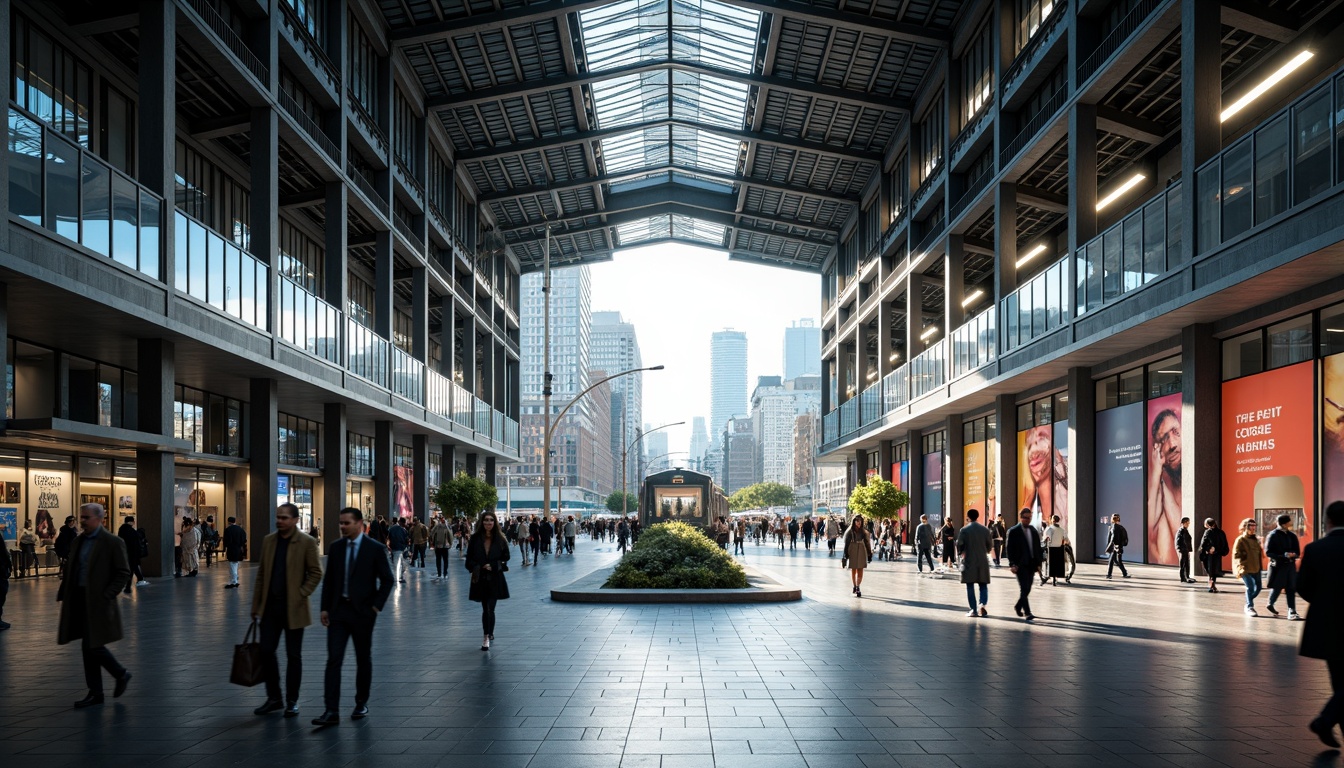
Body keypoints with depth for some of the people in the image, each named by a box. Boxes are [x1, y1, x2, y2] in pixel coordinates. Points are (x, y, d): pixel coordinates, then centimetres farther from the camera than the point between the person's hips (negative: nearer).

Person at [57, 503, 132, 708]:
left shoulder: (113, 543, -9)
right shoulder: (78, 541, 12)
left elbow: (124, 573, -10)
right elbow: (69, 569, 17)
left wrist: (107, 595, -16)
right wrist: (63, 594, 6)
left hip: (98, 602, -7)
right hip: (79, 600, 7)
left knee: (93, 646, -10)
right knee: (89, 647, 9)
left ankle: (121, 674, 14)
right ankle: (95, 692, 17)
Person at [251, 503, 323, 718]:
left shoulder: (307, 542, -8)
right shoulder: (268, 540, 7)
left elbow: (316, 573, -6)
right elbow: (261, 574, 11)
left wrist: (300, 595, -13)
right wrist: (256, 605, 9)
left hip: (293, 608, -4)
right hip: (270, 605, 4)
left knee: (293, 655, 5)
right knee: (266, 651, 4)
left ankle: (292, 701, 17)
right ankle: (273, 698, 20)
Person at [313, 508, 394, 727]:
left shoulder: (375, 549, -6)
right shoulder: (335, 548, 5)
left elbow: (387, 580, -2)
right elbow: (328, 580, 10)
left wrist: (377, 606, -8)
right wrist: (325, 608, 3)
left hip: (362, 611, -2)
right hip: (338, 610, 3)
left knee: (363, 659, 9)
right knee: (334, 659, -6)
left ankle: (361, 703, 25)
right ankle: (331, 711, -7)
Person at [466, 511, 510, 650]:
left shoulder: (500, 539, -1)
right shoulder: (475, 539, 0)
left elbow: (505, 558, 2)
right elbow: (469, 559, 4)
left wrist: (493, 566, -12)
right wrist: (476, 568, -14)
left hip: (495, 579, -1)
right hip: (480, 579, 1)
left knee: (490, 608, -6)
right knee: (486, 608, 9)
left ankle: (487, 637, 0)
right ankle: (489, 634, 22)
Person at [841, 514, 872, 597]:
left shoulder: (864, 531, 3)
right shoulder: (850, 531, -3)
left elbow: (867, 542, 8)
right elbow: (846, 543, -2)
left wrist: (869, 553, 9)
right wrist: (845, 555, -5)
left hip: (861, 551, 1)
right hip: (852, 551, -1)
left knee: (860, 571, -7)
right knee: (853, 570, 8)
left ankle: (857, 588, -13)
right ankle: (855, 587, 23)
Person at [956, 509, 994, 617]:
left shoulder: (964, 530, -6)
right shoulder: (985, 529, 2)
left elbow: (959, 545, -7)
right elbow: (990, 546, 6)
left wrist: (962, 552, 14)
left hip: (969, 561, -2)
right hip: (982, 561, 2)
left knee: (970, 586, 4)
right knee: (983, 585, 9)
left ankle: (973, 610, 2)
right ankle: (983, 604, -12)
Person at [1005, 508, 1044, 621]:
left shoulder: (1034, 531, 13)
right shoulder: (1013, 531, -4)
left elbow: (1038, 547, 15)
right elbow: (1009, 549, -6)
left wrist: (1038, 563, 8)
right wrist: (1012, 564, -13)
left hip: (1031, 564, 6)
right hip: (1020, 564, -6)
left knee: (1027, 589, 10)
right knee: (1024, 589, -11)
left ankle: (1018, 607, 30)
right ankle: (1027, 613, -12)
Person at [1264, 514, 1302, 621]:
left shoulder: (1292, 536, 7)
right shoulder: (1273, 535, -9)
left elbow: (1297, 551, 11)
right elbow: (1268, 552, -12)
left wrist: (1293, 554, -13)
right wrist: (1284, 555, -23)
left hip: (1290, 565, 5)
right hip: (1277, 565, -4)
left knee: (1291, 589, 1)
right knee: (1277, 587, 5)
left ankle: (1292, 612, 3)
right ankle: (1270, 604, 30)